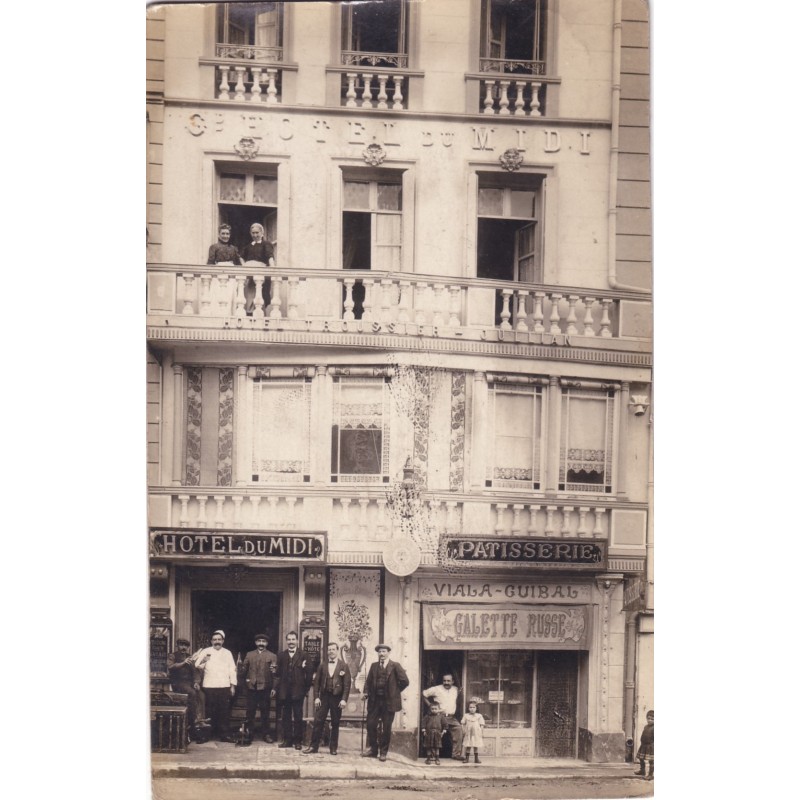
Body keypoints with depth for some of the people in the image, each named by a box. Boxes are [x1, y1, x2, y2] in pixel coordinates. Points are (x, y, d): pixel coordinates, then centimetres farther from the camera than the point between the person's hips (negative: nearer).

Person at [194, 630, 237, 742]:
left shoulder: (227, 653, 15)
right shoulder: (206, 652, 8)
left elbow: (232, 669, 12)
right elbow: (197, 665, 4)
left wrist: (233, 685, 6)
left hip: (224, 686, 1)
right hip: (209, 686, -1)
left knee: (225, 711, -2)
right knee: (211, 712, -1)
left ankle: (224, 734, 0)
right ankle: (209, 734, 7)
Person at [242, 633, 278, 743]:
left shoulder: (272, 656, 5)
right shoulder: (249, 655, 13)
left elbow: (275, 671, -5)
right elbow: (244, 668, 11)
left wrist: (273, 670, -26)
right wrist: (246, 678, -6)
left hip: (265, 687, -2)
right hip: (251, 687, 2)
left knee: (265, 711, 3)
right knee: (250, 711, 6)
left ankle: (266, 734, 10)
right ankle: (249, 733, 14)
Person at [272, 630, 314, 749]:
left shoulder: (304, 655, 0)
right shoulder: (281, 655, 9)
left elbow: (310, 672, -2)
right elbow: (278, 673, 7)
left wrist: (306, 688, -4)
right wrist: (275, 688, 1)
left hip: (298, 690, -3)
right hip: (284, 691, 3)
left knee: (298, 717, 2)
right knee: (286, 716, 7)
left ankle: (298, 741, 8)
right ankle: (287, 740, 14)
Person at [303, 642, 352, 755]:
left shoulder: (343, 666, 0)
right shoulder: (322, 665, 7)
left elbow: (347, 684, -4)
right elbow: (316, 682, 6)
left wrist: (344, 699, -11)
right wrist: (316, 697, -2)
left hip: (337, 698, -2)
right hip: (324, 696, 2)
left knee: (335, 724, 5)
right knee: (318, 722, -1)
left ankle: (333, 748, 13)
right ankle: (314, 746, 4)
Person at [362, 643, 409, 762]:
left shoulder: (395, 666, -2)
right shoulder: (374, 666, 10)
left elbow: (404, 681, -3)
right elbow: (368, 681, 10)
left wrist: (395, 691, 0)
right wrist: (365, 692, -5)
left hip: (389, 701, -3)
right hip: (375, 700, 3)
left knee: (386, 728, 2)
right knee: (371, 724, 1)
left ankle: (383, 752, 12)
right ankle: (372, 750, 15)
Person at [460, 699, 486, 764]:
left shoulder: (479, 716, 1)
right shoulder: (466, 716, 3)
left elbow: (481, 725, 3)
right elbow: (463, 724, 6)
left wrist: (482, 733, -2)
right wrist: (463, 731, -4)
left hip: (476, 734, 0)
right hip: (468, 734, 0)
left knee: (476, 746, 5)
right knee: (467, 746, 1)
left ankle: (476, 759, 14)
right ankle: (467, 758, 9)